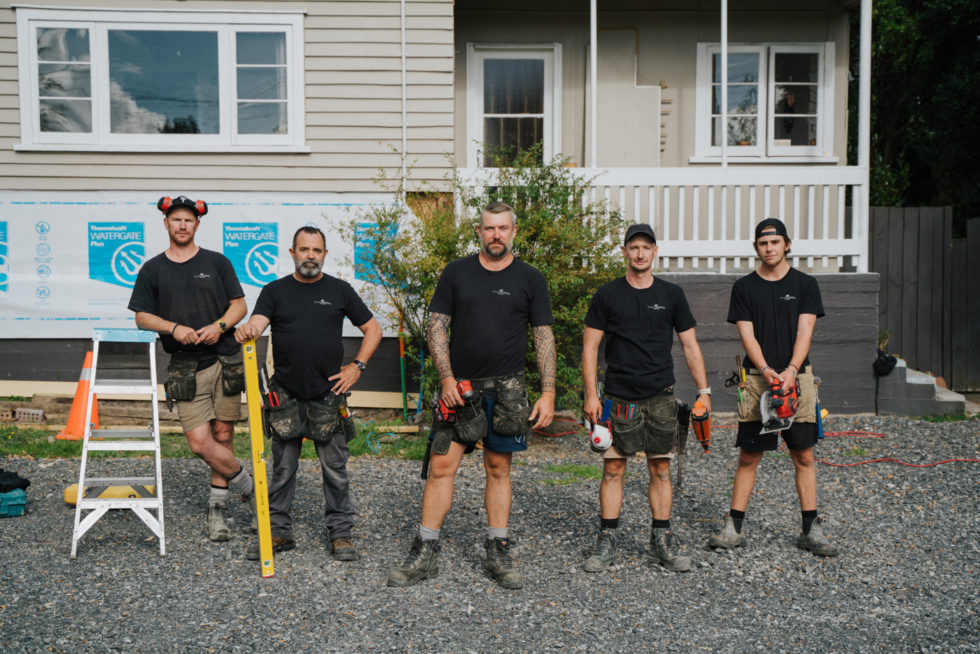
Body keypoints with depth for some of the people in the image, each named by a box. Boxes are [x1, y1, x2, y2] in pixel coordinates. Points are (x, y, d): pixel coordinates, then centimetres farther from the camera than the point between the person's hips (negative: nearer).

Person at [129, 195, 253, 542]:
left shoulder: (216, 262, 8)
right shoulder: (152, 269, 9)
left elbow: (239, 304, 8)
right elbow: (142, 317, 8)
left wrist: (219, 326, -11)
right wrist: (174, 327, -10)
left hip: (224, 361, 0)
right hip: (185, 368, 0)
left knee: (222, 436, 3)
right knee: (200, 442, -10)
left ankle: (217, 507, 17)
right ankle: (250, 487, 9)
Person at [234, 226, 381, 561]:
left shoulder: (339, 290, 7)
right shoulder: (275, 291, 7)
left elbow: (372, 329, 12)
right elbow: (256, 323, -10)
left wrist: (357, 366, 1)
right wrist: (246, 331, -33)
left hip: (328, 395, 0)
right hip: (286, 395, 1)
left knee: (335, 469, 3)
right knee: (283, 468, 6)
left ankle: (340, 532, 14)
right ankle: (278, 531, 18)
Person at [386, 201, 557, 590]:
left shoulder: (530, 279, 5)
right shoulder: (456, 273, 5)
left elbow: (544, 338, 4)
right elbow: (437, 328, 4)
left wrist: (548, 392, -4)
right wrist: (446, 377, -8)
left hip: (507, 388, 0)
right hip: (460, 387, 0)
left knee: (499, 469, 8)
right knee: (441, 466, -2)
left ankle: (498, 553, 18)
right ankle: (425, 554, 7)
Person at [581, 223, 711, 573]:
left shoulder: (672, 294, 7)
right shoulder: (607, 295, 2)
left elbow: (690, 346, 10)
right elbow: (590, 347, 2)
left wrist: (703, 391, 3)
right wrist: (591, 395, -5)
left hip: (661, 397, 2)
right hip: (619, 397, -1)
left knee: (661, 469, 5)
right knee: (613, 468, 0)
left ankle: (662, 542, 15)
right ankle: (608, 542, 10)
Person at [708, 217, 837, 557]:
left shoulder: (805, 284, 6)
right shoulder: (744, 287, 6)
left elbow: (804, 332, -3)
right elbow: (747, 335, -1)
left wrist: (790, 370, -18)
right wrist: (767, 371, -17)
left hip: (797, 377, 0)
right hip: (757, 378, 0)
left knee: (803, 455, 3)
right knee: (748, 456, 2)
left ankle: (810, 530, 12)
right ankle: (734, 528, 8)